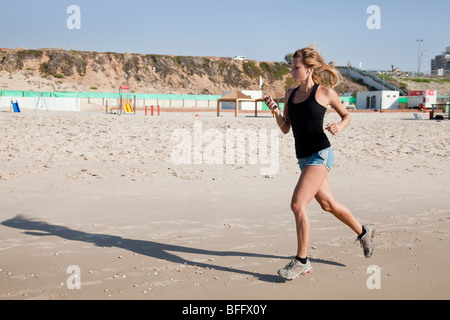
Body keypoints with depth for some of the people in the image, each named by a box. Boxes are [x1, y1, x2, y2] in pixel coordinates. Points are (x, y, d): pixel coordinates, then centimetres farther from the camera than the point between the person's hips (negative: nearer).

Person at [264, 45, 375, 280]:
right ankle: (363, 232, 43)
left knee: (297, 204, -15)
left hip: (320, 154, -7)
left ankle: (301, 261, -2)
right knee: (327, 204, 18)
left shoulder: (325, 92, -6)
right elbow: (286, 129, 9)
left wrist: (339, 126, -13)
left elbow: (346, 115, 8)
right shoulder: (291, 95, 10)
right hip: (304, 157, 7)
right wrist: (275, 110, -7)